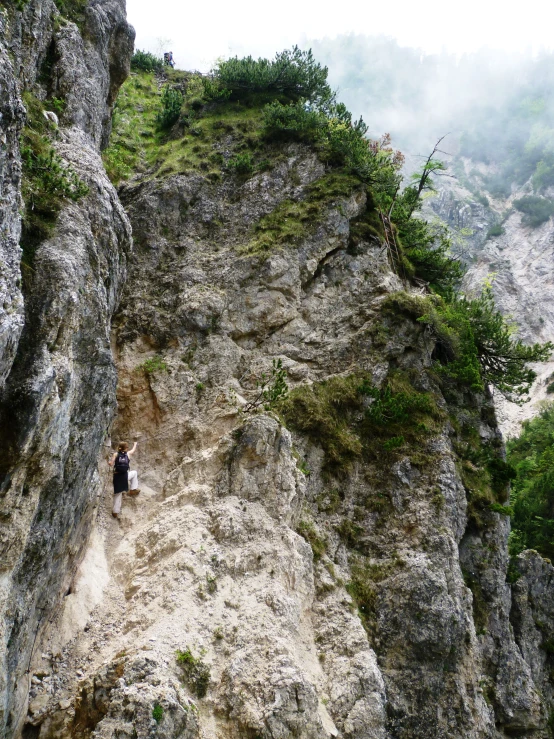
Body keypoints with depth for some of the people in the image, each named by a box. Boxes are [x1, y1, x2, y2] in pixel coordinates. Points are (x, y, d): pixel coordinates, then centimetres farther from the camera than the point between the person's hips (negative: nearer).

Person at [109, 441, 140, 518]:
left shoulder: (115, 454, 1)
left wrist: (109, 459, 16)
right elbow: (133, 450, 23)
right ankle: (133, 490, 29)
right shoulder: (128, 454, 2)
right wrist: (135, 444, 43)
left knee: (117, 494, 13)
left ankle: (115, 511, 16)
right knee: (134, 472, 31)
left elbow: (111, 464, -6)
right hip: (125, 476, -1)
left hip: (117, 476, 1)